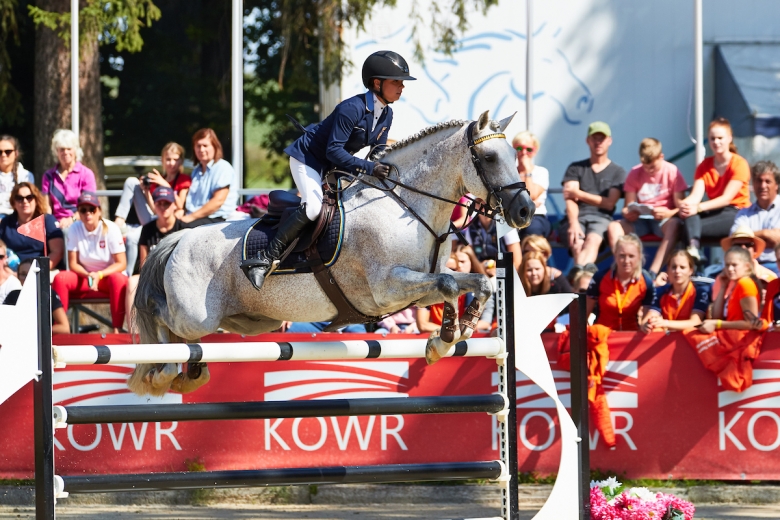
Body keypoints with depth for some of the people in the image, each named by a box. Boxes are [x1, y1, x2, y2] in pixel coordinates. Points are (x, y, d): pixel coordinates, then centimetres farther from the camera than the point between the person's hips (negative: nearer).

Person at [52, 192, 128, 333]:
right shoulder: (75, 229, -6)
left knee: (118, 279, -37)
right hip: (84, 277, 3)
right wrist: (88, 275, -24)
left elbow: (121, 263, -14)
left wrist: (99, 275, -28)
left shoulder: (110, 229, -13)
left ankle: (117, 330, -35)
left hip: (108, 275, -3)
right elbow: (73, 264, -4)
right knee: (60, 278, -24)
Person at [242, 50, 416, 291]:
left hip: (334, 166, 9)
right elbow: (333, 150, -32)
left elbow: (378, 151, 6)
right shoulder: (352, 108, -30)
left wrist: (383, 170, -14)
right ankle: (266, 258, -24)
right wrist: (368, 168, -38)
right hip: (308, 158, -9)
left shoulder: (386, 115, -4)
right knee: (313, 208, -29)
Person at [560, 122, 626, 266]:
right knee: (577, 244, -34)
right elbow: (570, 199, 4)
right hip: (576, 217, 1)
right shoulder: (576, 168, 20)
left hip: (601, 218, -1)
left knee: (592, 240, -37)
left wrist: (578, 194, 5)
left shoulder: (618, 172, 18)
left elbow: (609, 203, 5)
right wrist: (573, 223, -16)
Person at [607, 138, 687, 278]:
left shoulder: (672, 172, -3)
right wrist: (627, 213, -20)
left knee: (674, 225, -39)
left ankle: (653, 272, -47)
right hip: (640, 219, 3)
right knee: (613, 227, -25)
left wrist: (669, 213, -29)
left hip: (663, 219, -3)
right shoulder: (635, 173, 6)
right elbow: (628, 207, 5)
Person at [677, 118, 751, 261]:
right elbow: (696, 195, -5)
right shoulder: (704, 166, 10)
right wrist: (684, 204, -31)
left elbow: (727, 198, -18)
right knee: (689, 213, -33)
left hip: (736, 213, -4)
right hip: (714, 212, 4)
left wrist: (698, 207, -32)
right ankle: (693, 247, -55)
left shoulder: (739, 164, -7)